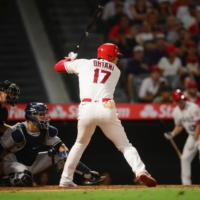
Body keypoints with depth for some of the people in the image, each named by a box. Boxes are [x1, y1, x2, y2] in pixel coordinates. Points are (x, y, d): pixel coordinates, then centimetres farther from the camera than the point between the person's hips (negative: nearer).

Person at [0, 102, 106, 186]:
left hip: (32, 163, 7)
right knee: (25, 178, -41)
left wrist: (63, 157, -19)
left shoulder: (46, 131, -7)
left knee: (62, 153, -1)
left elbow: (59, 145, -1)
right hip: (12, 162, -7)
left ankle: (89, 176, -2)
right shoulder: (17, 132, -27)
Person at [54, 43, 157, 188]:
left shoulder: (83, 64, 19)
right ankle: (141, 172, -17)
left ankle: (66, 179, 19)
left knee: (80, 144, 24)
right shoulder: (116, 71, 23)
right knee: (125, 145, 6)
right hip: (106, 109, -1)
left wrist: (70, 59, 48)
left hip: (86, 109, 1)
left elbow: (58, 66, 26)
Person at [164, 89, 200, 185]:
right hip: (192, 135, 7)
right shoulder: (176, 111, 1)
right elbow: (179, 126, 15)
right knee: (185, 158, 4)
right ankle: (186, 183, 11)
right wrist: (172, 134, -4)